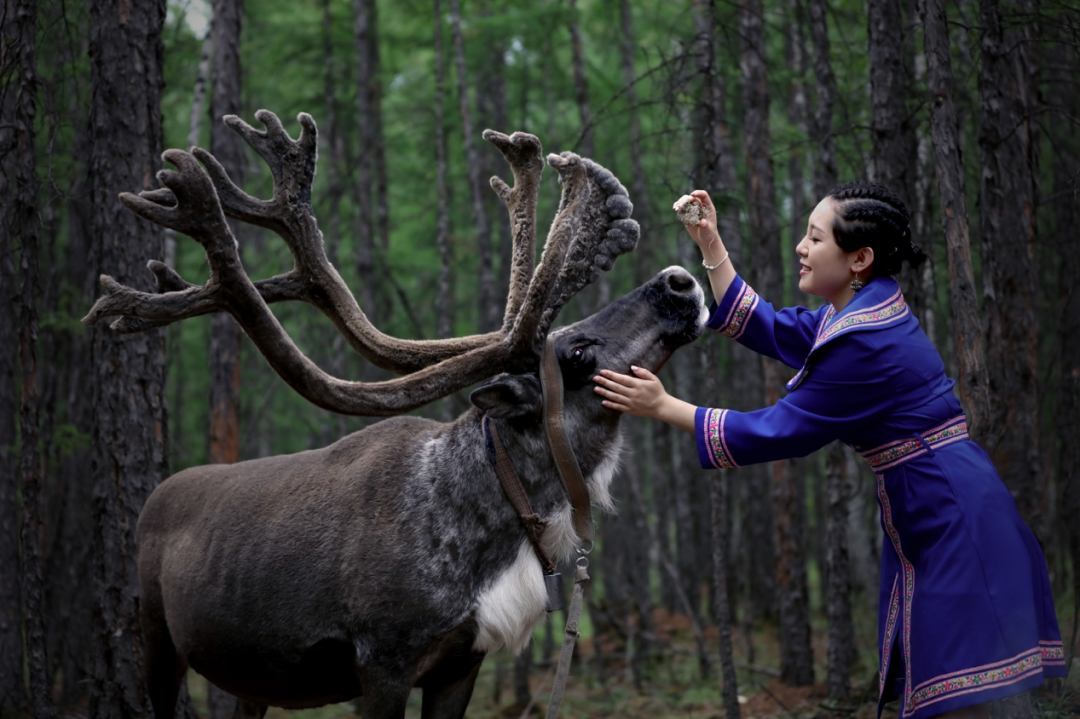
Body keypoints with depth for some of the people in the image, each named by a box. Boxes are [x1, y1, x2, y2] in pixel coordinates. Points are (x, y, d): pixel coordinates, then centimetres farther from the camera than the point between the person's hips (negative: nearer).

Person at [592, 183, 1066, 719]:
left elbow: (780, 432, -16)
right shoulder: (862, 309, 9)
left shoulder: (865, 342, -22)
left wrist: (663, 408, -11)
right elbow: (766, 329, 22)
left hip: (954, 523, -11)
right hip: (928, 520, 11)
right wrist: (710, 246, 17)